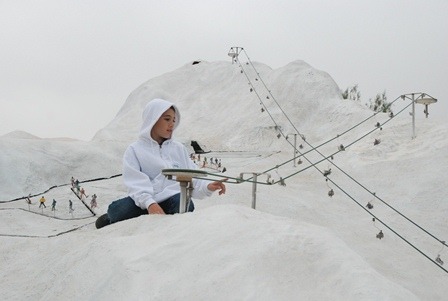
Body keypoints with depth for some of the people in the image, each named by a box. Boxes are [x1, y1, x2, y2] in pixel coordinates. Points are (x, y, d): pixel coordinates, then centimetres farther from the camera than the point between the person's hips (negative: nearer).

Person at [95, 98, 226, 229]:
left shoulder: (179, 148, 22)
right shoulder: (134, 150, 10)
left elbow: (192, 179, 16)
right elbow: (136, 184, -6)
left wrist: (207, 187, -6)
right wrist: (150, 203, -25)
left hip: (174, 199, 2)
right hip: (145, 203, -2)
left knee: (184, 203, -35)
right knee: (117, 209, -33)